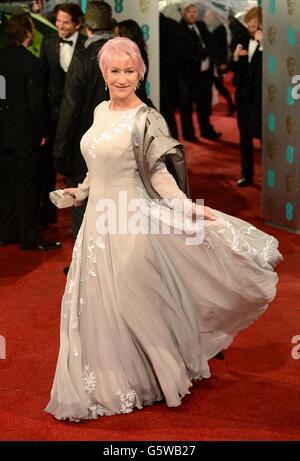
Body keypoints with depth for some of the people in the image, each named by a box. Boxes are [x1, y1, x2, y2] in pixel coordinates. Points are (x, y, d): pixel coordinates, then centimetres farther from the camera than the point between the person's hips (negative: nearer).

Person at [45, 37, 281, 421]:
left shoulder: (146, 119, -12)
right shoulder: (100, 111, 9)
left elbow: (158, 173, -12)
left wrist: (188, 207, -23)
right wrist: (82, 191, 28)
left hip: (131, 220, -7)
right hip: (98, 219, 7)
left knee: (134, 303, 2)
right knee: (97, 305, 12)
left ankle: (146, 378, 20)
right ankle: (107, 381, 28)